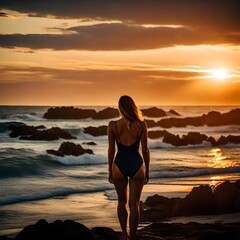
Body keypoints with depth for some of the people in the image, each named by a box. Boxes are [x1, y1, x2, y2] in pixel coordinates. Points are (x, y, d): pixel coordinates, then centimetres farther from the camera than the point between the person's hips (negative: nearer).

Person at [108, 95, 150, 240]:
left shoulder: (112, 125, -8)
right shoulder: (141, 125, -8)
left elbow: (111, 150, -4)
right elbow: (145, 150, -4)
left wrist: (110, 171, 7)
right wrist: (147, 171, 7)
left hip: (120, 165, 0)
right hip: (137, 165, 0)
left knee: (122, 201, 21)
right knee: (134, 204, 6)